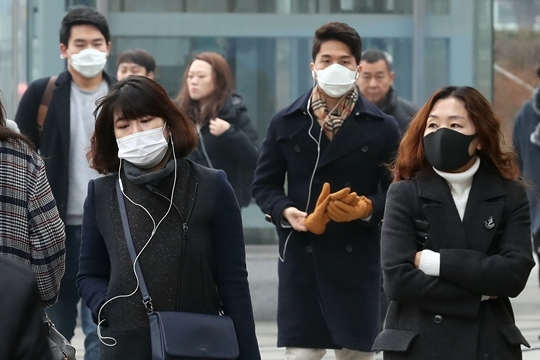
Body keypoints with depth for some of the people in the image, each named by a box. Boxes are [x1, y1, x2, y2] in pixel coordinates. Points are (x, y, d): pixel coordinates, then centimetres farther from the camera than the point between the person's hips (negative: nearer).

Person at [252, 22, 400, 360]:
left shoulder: (381, 127, 3)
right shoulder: (285, 123, 7)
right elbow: (265, 184, 9)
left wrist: (369, 208, -18)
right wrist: (285, 211, -11)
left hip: (357, 258, 0)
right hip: (301, 256, 0)